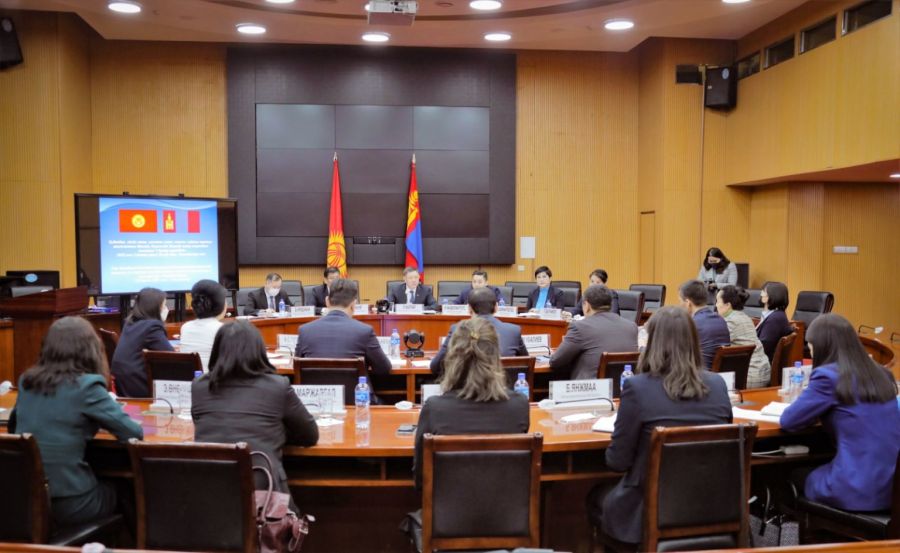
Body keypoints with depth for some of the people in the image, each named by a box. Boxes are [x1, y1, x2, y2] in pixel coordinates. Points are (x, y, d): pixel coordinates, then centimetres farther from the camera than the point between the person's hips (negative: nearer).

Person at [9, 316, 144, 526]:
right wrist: (99, 420, 8)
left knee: (105, 482, 29)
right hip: (68, 503, -6)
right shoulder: (86, 385, -15)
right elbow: (134, 434, -12)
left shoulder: (26, 381, 3)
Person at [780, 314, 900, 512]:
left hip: (859, 491, -7)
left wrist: (816, 410, 12)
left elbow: (788, 421, -5)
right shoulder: (880, 373, 7)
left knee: (793, 474, 20)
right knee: (815, 467, 29)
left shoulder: (828, 376, -14)